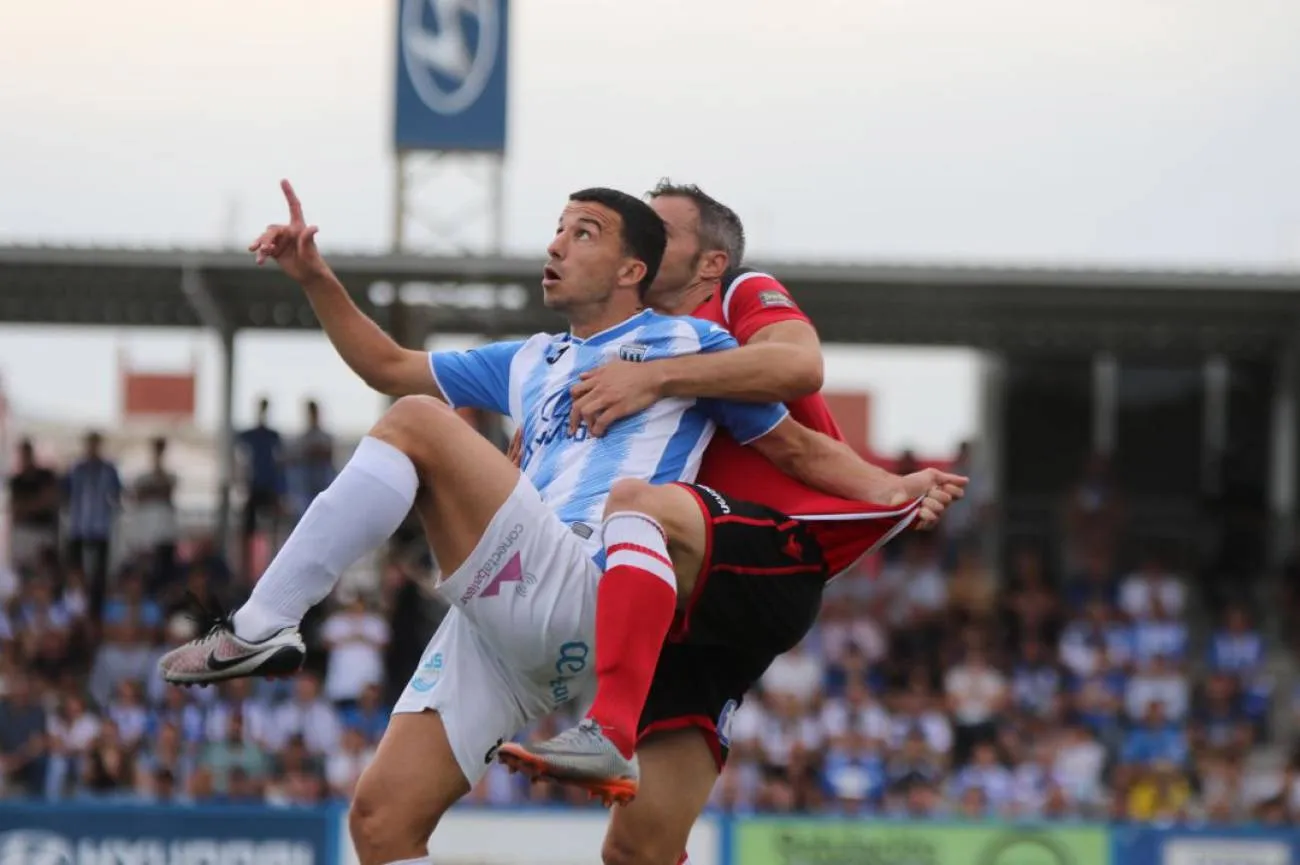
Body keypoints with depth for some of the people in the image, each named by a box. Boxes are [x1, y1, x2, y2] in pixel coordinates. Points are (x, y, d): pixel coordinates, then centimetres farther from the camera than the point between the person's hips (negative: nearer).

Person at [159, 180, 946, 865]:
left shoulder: (686, 344, 14)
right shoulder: (533, 364, 32)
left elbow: (797, 445, 15)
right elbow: (388, 366, 39)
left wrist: (888, 490, -2)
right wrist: (315, 278, 27)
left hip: (579, 596, -7)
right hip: (506, 623, 7)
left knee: (417, 423, -21)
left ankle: (263, 629, -24)